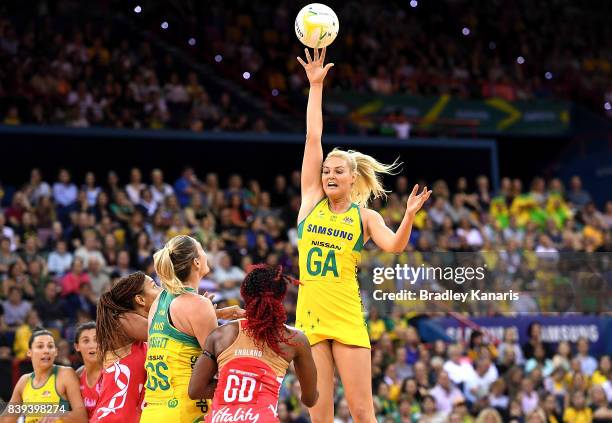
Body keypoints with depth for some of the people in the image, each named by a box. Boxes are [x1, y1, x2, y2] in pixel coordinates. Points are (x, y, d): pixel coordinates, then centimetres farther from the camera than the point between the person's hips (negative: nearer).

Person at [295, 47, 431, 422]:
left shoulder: (365, 216, 4)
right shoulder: (312, 200, 9)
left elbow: (394, 246, -13)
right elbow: (313, 138, 6)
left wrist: (409, 217, -31)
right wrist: (315, 85, 3)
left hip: (346, 317, -2)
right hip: (309, 315, 2)